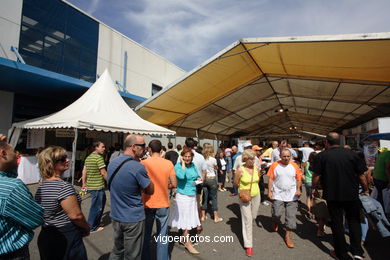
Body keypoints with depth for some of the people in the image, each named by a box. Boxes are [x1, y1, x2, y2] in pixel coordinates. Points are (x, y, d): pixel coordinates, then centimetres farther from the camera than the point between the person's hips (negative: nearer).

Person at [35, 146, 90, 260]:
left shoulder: (40, 188, 3)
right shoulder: (64, 186, -24)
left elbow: (41, 215, 12)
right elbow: (76, 215, -23)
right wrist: (87, 228, -7)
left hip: (45, 238, 8)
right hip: (68, 240, -8)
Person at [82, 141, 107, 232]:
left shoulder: (88, 157, 11)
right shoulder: (99, 157, -16)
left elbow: (84, 171, 13)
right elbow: (103, 173, -18)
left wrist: (84, 183, 19)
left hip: (90, 185, 9)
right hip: (98, 186, -9)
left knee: (102, 201, 22)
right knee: (96, 206, 5)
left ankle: (96, 222, 34)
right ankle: (92, 227, 17)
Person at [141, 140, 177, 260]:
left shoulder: (143, 163, -10)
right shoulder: (168, 163, -7)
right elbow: (173, 184, -5)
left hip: (147, 205, 0)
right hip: (163, 205, 0)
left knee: (146, 235, 18)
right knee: (162, 236, 14)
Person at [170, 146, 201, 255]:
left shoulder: (193, 165, 5)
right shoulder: (178, 166, -14)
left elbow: (197, 176, 20)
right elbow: (181, 176, -34)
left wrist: (198, 180, -1)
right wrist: (183, 163, -24)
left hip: (192, 195, 6)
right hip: (183, 196, -6)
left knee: (190, 218, 17)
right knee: (186, 219, 4)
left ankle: (183, 238, 36)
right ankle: (187, 243, 20)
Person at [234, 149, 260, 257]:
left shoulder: (256, 168, -4)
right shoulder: (240, 170, -17)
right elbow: (236, 183, -5)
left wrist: (252, 187, 3)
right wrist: (245, 189, 0)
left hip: (256, 196, 5)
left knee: (253, 216, 19)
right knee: (247, 220, -1)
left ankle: (247, 231, 52)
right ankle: (248, 245, 11)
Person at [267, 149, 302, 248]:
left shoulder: (294, 166, 1)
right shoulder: (274, 165, -4)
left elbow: (299, 179, 8)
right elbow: (270, 179, -2)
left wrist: (298, 189, -5)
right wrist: (269, 191, -6)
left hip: (292, 196, 2)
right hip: (278, 195, -1)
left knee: (291, 216, 4)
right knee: (277, 213, -1)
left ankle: (288, 237, 19)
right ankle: (275, 223, 36)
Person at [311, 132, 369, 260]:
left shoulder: (321, 156, -10)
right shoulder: (351, 154, -5)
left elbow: (316, 175, -11)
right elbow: (361, 175, 0)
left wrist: (314, 188, 4)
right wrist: (366, 190, 14)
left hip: (332, 195, -1)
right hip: (352, 194, 2)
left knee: (337, 223, 12)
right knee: (354, 221, 21)